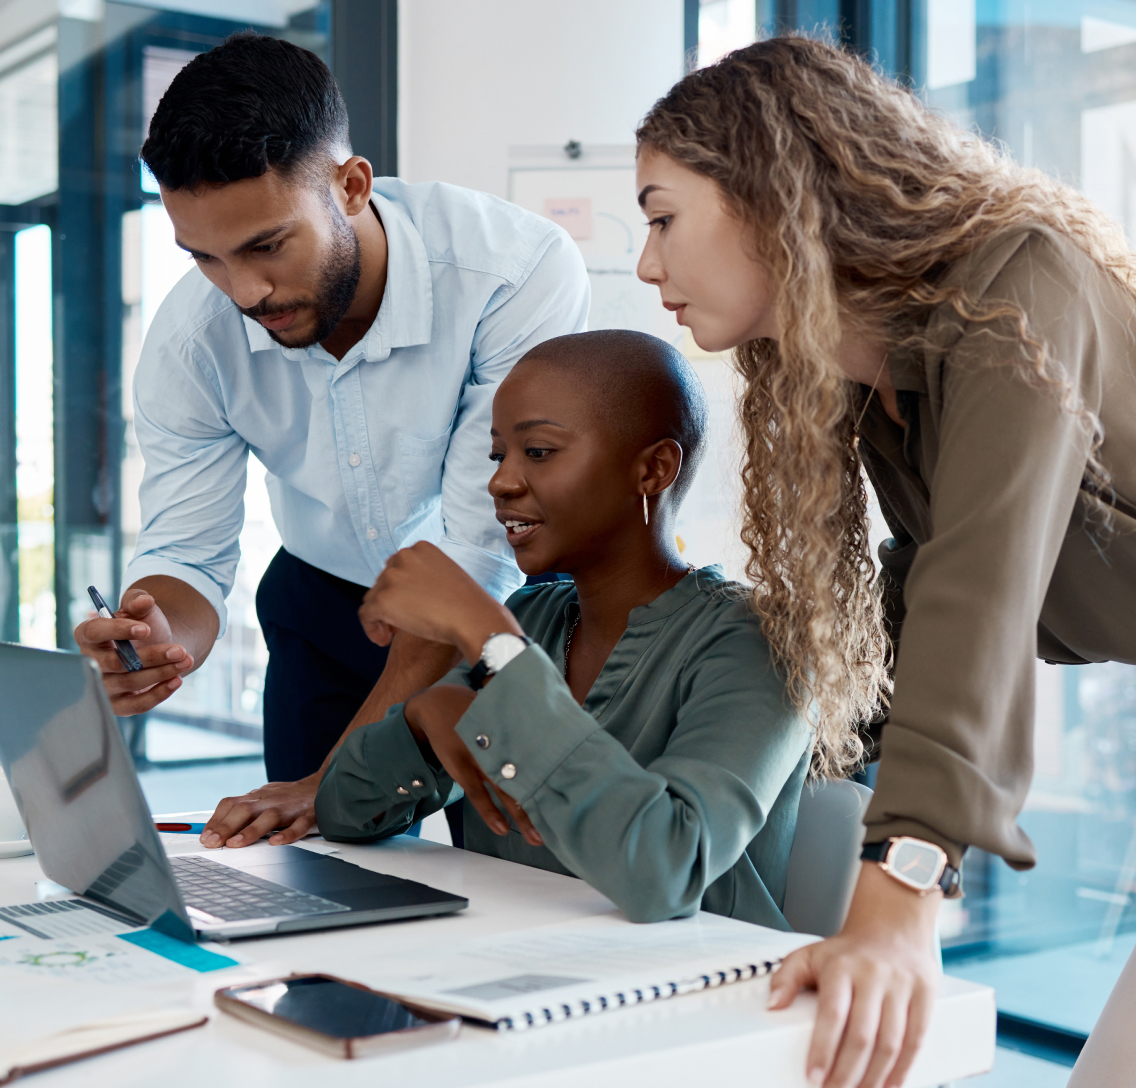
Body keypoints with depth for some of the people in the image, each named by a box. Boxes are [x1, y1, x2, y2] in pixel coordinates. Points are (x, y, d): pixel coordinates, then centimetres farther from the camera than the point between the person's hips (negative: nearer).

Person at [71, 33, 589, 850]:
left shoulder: (521, 274, -33)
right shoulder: (189, 340, -19)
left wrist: (343, 776, -34)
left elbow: (479, 550, -32)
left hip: (513, 599, -3)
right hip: (326, 605, 3)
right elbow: (185, 552, -13)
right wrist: (163, 642, -40)